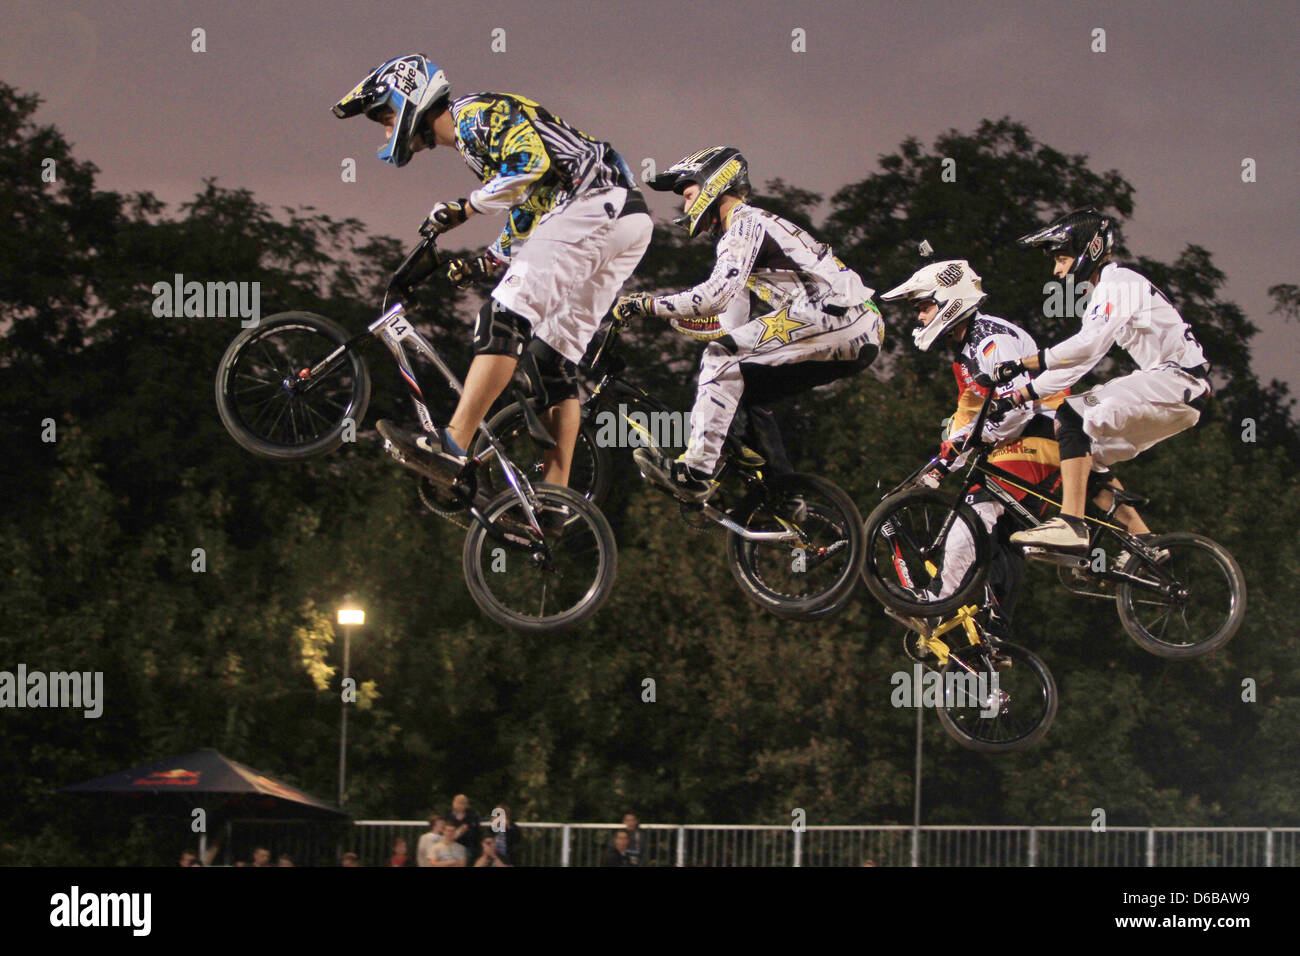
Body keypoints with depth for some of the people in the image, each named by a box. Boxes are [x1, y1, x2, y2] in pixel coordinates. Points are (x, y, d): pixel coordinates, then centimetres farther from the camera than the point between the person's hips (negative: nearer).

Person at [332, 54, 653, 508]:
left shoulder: (475, 112, -1)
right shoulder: (472, 140, 29)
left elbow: (530, 163, -18)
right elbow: (524, 219, 31)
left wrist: (463, 209, -10)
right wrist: (482, 264, 17)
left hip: (593, 203, -10)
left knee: (504, 317, -18)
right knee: (552, 355, 8)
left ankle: (453, 445, -28)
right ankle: (556, 493, 3)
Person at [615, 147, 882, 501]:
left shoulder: (746, 224, -2)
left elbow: (715, 295, -17)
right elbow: (730, 322, 26)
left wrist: (647, 305, -10)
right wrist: (663, 316, 21)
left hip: (840, 316, -10)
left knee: (723, 354, -14)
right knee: (745, 391, 17)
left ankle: (695, 472, -20)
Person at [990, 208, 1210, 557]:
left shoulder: (1121, 283, -11)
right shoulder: (1100, 295, 21)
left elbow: (1089, 345, -25)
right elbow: (1073, 364, 20)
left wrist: (1022, 364, -28)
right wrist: (1020, 395, 11)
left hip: (1176, 382, -10)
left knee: (1073, 415, -22)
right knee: (1090, 454, 11)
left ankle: (1071, 525, -29)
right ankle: (1144, 542, 10)